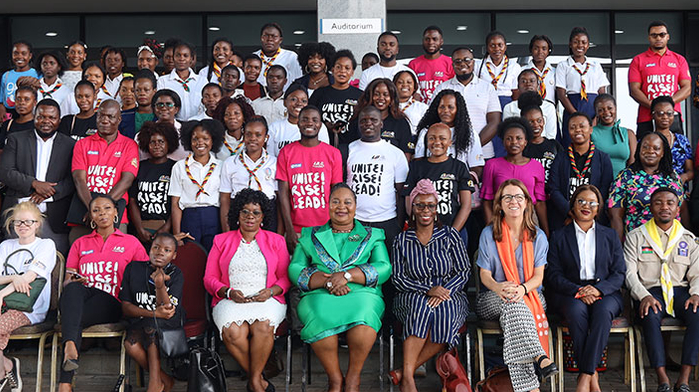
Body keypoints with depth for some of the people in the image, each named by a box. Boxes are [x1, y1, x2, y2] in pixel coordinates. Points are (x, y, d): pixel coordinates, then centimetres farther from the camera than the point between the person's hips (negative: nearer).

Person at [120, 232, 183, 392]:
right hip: (139, 321, 2)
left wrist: (160, 286, -32)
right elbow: (125, 307, -3)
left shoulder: (176, 274, -4)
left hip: (169, 323, -2)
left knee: (151, 324, -34)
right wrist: (153, 313, -19)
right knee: (130, 344, -29)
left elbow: (167, 310, -14)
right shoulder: (133, 268, 0)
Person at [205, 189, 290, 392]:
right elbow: (209, 278, 11)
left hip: (267, 299, 0)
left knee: (263, 326, -35)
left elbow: (285, 277, 12)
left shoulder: (276, 241, 16)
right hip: (230, 300, 0)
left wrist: (271, 291, -8)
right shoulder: (221, 241, 15)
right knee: (233, 332, -33)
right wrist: (228, 292, -8)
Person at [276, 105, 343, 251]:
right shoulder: (286, 152, 4)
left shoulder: (333, 153, 4)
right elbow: (284, 193, 1)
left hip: (326, 228, 0)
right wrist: (289, 229, -7)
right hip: (296, 231, 0)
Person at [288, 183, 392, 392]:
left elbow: (384, 268, 4)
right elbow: (295, 269, 9)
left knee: (363, 312, -36)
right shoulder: (310, 236, 21)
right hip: (319, 295, 1)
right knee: (321, 315, -35)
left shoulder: (373, 236, 19)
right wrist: (326, 280, -10)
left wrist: (347, 275, -11)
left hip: (361, 293, 0)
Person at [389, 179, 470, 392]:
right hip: (412, 297, 0)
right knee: (421, 304, -35)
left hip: (450, 296, 0)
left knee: (444, 310, -34)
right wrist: (427, 290, -15)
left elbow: (464, 272, 3)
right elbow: (397, 278, 1)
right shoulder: (401, 240, 8)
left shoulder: (450, 235, 8)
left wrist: (444, 291, -16)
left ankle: (404, 371, -29)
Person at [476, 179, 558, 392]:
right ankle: (540, 357, -50)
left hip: (529, 296, 1)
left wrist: (522, 289, -23)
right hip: (493, 299, -1)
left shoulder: (537, 236, 8)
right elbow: (485, 274, 0)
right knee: (512, 303, -37)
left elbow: (538, 275, 1)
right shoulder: (488, 234, 4)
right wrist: (498, 287, -25)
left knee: (513, 309, -35)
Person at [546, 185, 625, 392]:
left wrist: (599, 289, -14)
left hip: (605, 292, 1)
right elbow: (554, 275, 3)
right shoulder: (559, 237, 12)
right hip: (570, 294, -1)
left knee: (603, 311, -34)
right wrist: (578, 290, -16)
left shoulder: (610, 235, 16)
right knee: (577, 310, -35)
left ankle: (585, 374, -31)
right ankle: (592, 374, -27)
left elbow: (619, 273, 7)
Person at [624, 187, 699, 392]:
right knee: (650, 317, -36)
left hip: (680, 290, 2)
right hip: (649, 291, -2)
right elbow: (629, 272, 0)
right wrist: (644, 296, -18)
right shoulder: (636, 236, 8)